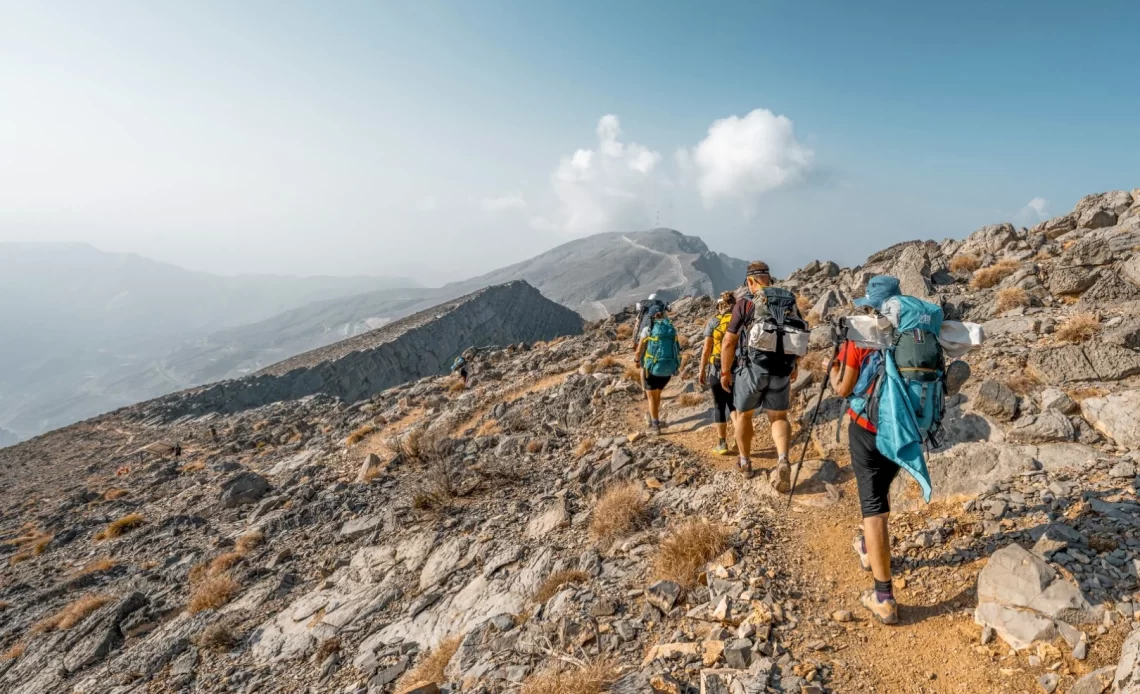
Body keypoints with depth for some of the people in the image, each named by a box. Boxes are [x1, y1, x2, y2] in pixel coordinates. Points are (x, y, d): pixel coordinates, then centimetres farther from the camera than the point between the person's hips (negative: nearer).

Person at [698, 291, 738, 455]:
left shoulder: (713, 321, -3)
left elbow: (706, 349, -6)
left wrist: (702, 371, 1)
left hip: (717, 369, -2)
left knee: (719, 406, 9)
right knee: (733, 404, 17)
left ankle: (722, 444, 13)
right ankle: (737, 436, -4)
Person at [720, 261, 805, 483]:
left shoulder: (745, 303, -6)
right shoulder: (791, 302, 8)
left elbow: (728, 343, -7)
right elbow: (799, 338, 18)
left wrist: (725, 372, 4)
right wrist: (793, 366, 32)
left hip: (752, 368, -3)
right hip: (781, 371, 3)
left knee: (744, 414, 17)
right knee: (779, 417, 14)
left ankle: (745, 462, 29)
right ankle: (783, 460, -11)